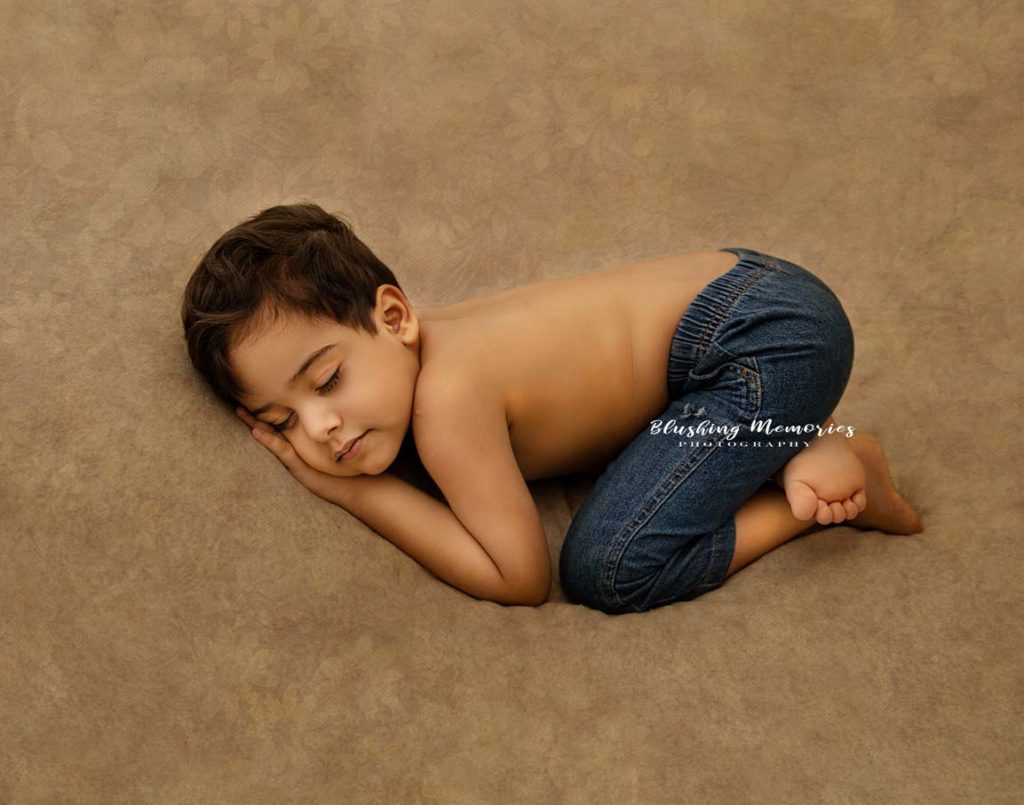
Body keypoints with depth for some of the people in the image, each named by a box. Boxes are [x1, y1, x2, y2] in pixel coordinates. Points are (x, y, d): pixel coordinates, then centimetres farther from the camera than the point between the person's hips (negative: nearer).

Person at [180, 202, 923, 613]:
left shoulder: (447, 399, -25)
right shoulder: (404, 350, 0)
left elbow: (521, 577, -21)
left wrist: (358, 492, -18)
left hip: (771, 339, -9)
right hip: (719, 283, 10)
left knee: (607, 570, -19)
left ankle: (831, 465, -3)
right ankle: (790, 450, 16)